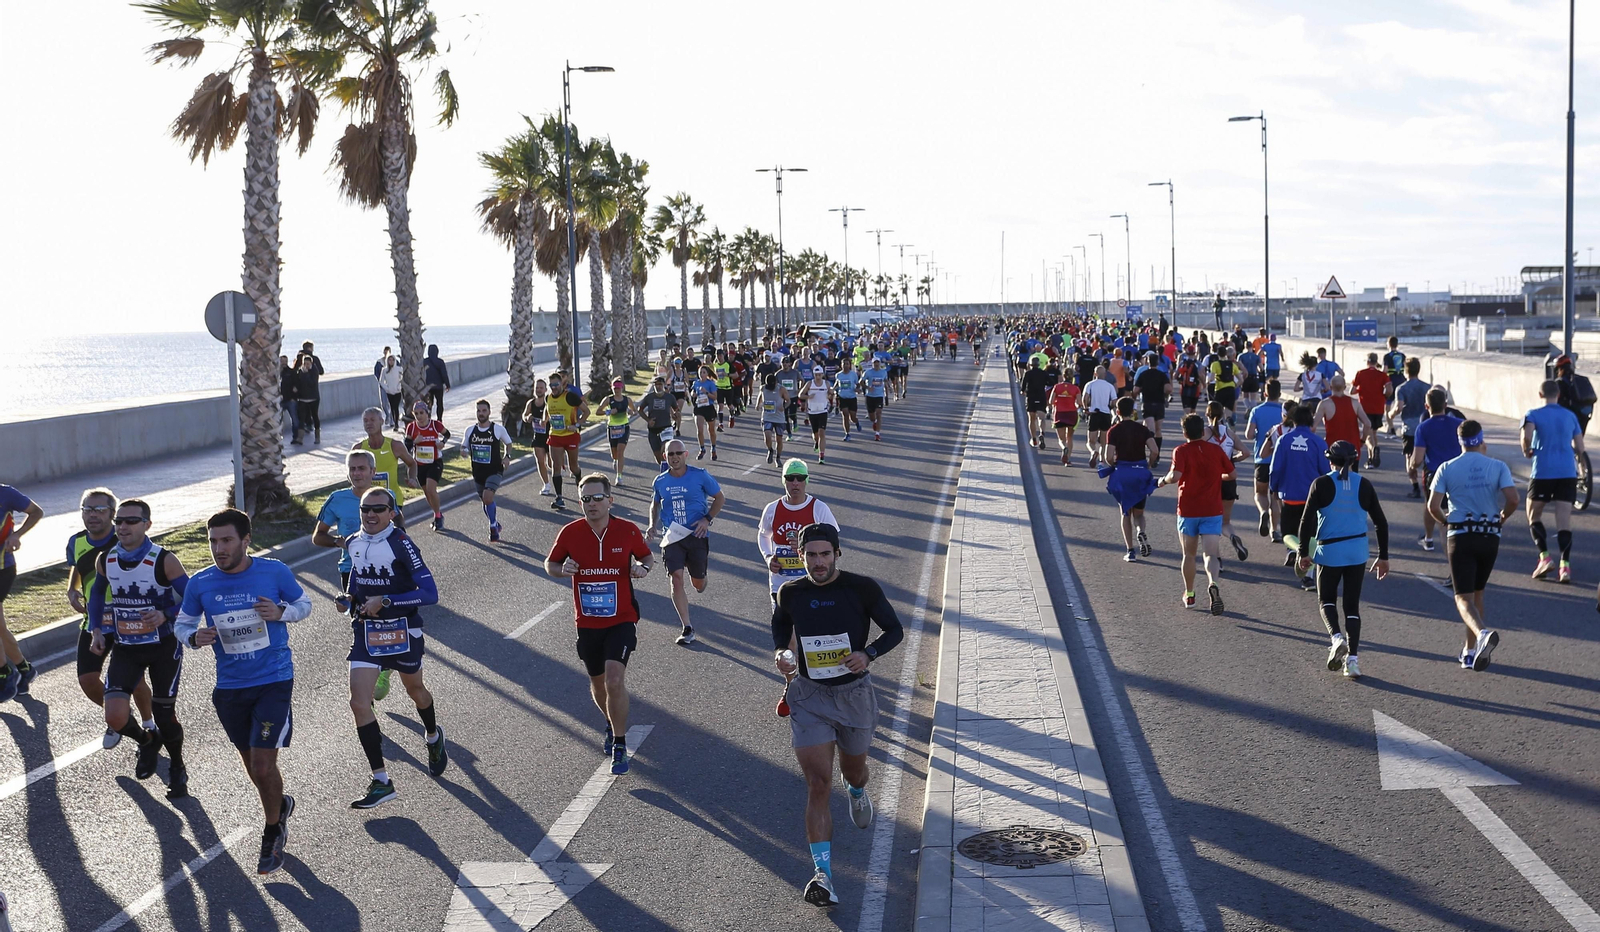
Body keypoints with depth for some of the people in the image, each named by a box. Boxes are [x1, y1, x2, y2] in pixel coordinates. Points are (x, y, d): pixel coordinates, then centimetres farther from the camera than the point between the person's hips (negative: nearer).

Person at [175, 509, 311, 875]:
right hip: (230, 687, 4)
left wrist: (281, 612, -15)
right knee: (253, 765, 17)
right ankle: (280, 807, 47)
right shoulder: (200, 584, -4)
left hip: (274, 681, -3)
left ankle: (272, 833, 15)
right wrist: (195, 637, -13)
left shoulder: (275, 572, -9)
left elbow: (304, 603, 6)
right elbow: (182, 623, 10)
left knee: (263, 767, -10)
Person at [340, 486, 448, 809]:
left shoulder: (401, 544, -18)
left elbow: (430, 594, -23)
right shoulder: (353, 543, 0)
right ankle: (381, 782, -5)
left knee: (415, 690, 20)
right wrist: (348, 598, 3)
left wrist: (385, 601, -27)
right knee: (359, 703, -10)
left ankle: (433, 737, 54)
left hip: (402, 630, -4)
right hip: (365, 631, 4)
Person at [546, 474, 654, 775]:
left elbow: (647, 556, 10)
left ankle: (619, 747, -6)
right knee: (597, 683, 17)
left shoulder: (628, 531, -7)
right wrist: (563, 570, -16)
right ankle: (612, 725, 48)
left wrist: (643, 567, -13)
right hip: (587, 623, 3)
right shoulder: (569, 533, -6)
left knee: (615, 680, -19)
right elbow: (550, 563, 8)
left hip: (622, 619, -3)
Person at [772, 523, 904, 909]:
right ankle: (822, 875, -13)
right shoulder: (790, 593, -4)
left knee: (853, 770, 22)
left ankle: (857, 791, 62)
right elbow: (779, 627, 17)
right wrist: (780, 652, -5)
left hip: (855, 692, 0)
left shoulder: (862, 588, -11)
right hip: (809, 696, 0)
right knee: (818, 785, -10)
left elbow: (894, 629, -1)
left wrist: (868, 653, -20)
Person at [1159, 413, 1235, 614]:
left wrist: (1163, 481, -4)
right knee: (1210, 554, -5)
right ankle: (1212, 583, -33)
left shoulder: (1181, 451, -7)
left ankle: (1189, 595, 24)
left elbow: (1175, 475, -23)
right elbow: (1231, 474, 11)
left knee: (1189, 554, 15)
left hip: (1187, 511, -1)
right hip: (1213, 511, 1)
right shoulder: (1216, 450, 2)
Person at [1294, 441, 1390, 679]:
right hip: (1358, 552, 3)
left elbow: (1307, 520, -9)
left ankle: (1336, 637, -12)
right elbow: (1381, 522, 8)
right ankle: (1353, 658, 1)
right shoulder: (1364, 485, 4)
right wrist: (1383, 556, 16)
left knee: (1327, 599, 15)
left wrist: (1304, 552, 1)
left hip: (1329, 551, -3)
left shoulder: (1321, 484, -6)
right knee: (1352, 605, 10)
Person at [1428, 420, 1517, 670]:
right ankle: (1471, 650, 22)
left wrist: (1445, 521, 12)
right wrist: (1502, 517, 9)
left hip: (1460, 535, -2)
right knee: (1477, 593, 18)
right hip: (1490, 535, 2)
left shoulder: (1447, 468, -2)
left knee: (1464, 597, -4)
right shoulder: (1497, 466, 0)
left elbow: (1433, 505, -8)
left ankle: (1482, 632, -35)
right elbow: (1512, 499, -12)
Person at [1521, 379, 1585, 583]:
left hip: (1542, 472, -2)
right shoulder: (1571, 416, 11)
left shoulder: (1533, 415, 0)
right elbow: (1579, 449, 12)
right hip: (1567, 473, 2)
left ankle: (1545, 557, -1)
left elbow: (1527, 435, -21)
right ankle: (1565, 565, -10)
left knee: (1534, 516, 14)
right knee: (1564, 519, -1)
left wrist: (1527, 451, -2)